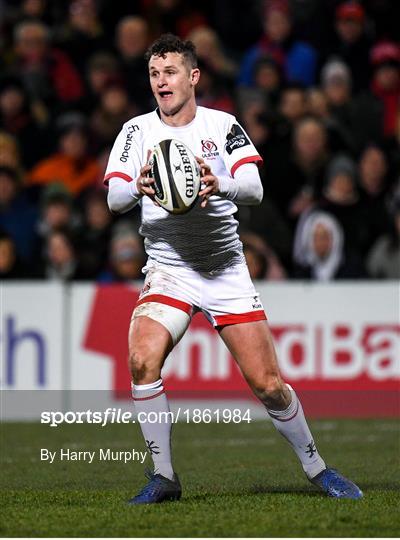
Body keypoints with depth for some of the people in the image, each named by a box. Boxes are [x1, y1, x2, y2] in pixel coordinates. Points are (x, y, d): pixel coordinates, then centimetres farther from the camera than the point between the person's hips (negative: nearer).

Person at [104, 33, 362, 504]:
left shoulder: (223, 126, 0)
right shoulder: (137, 131, 1)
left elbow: (254, 190, -12)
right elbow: (114, 198, -8)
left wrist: (220, 184, -34)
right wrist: (138, 187, -32)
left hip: (226, 270, 0)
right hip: (168, 268, 0)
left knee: (266, 383, -4)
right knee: (142, 359, -25)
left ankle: (316, 469, 18)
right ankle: (163, 478, -11)